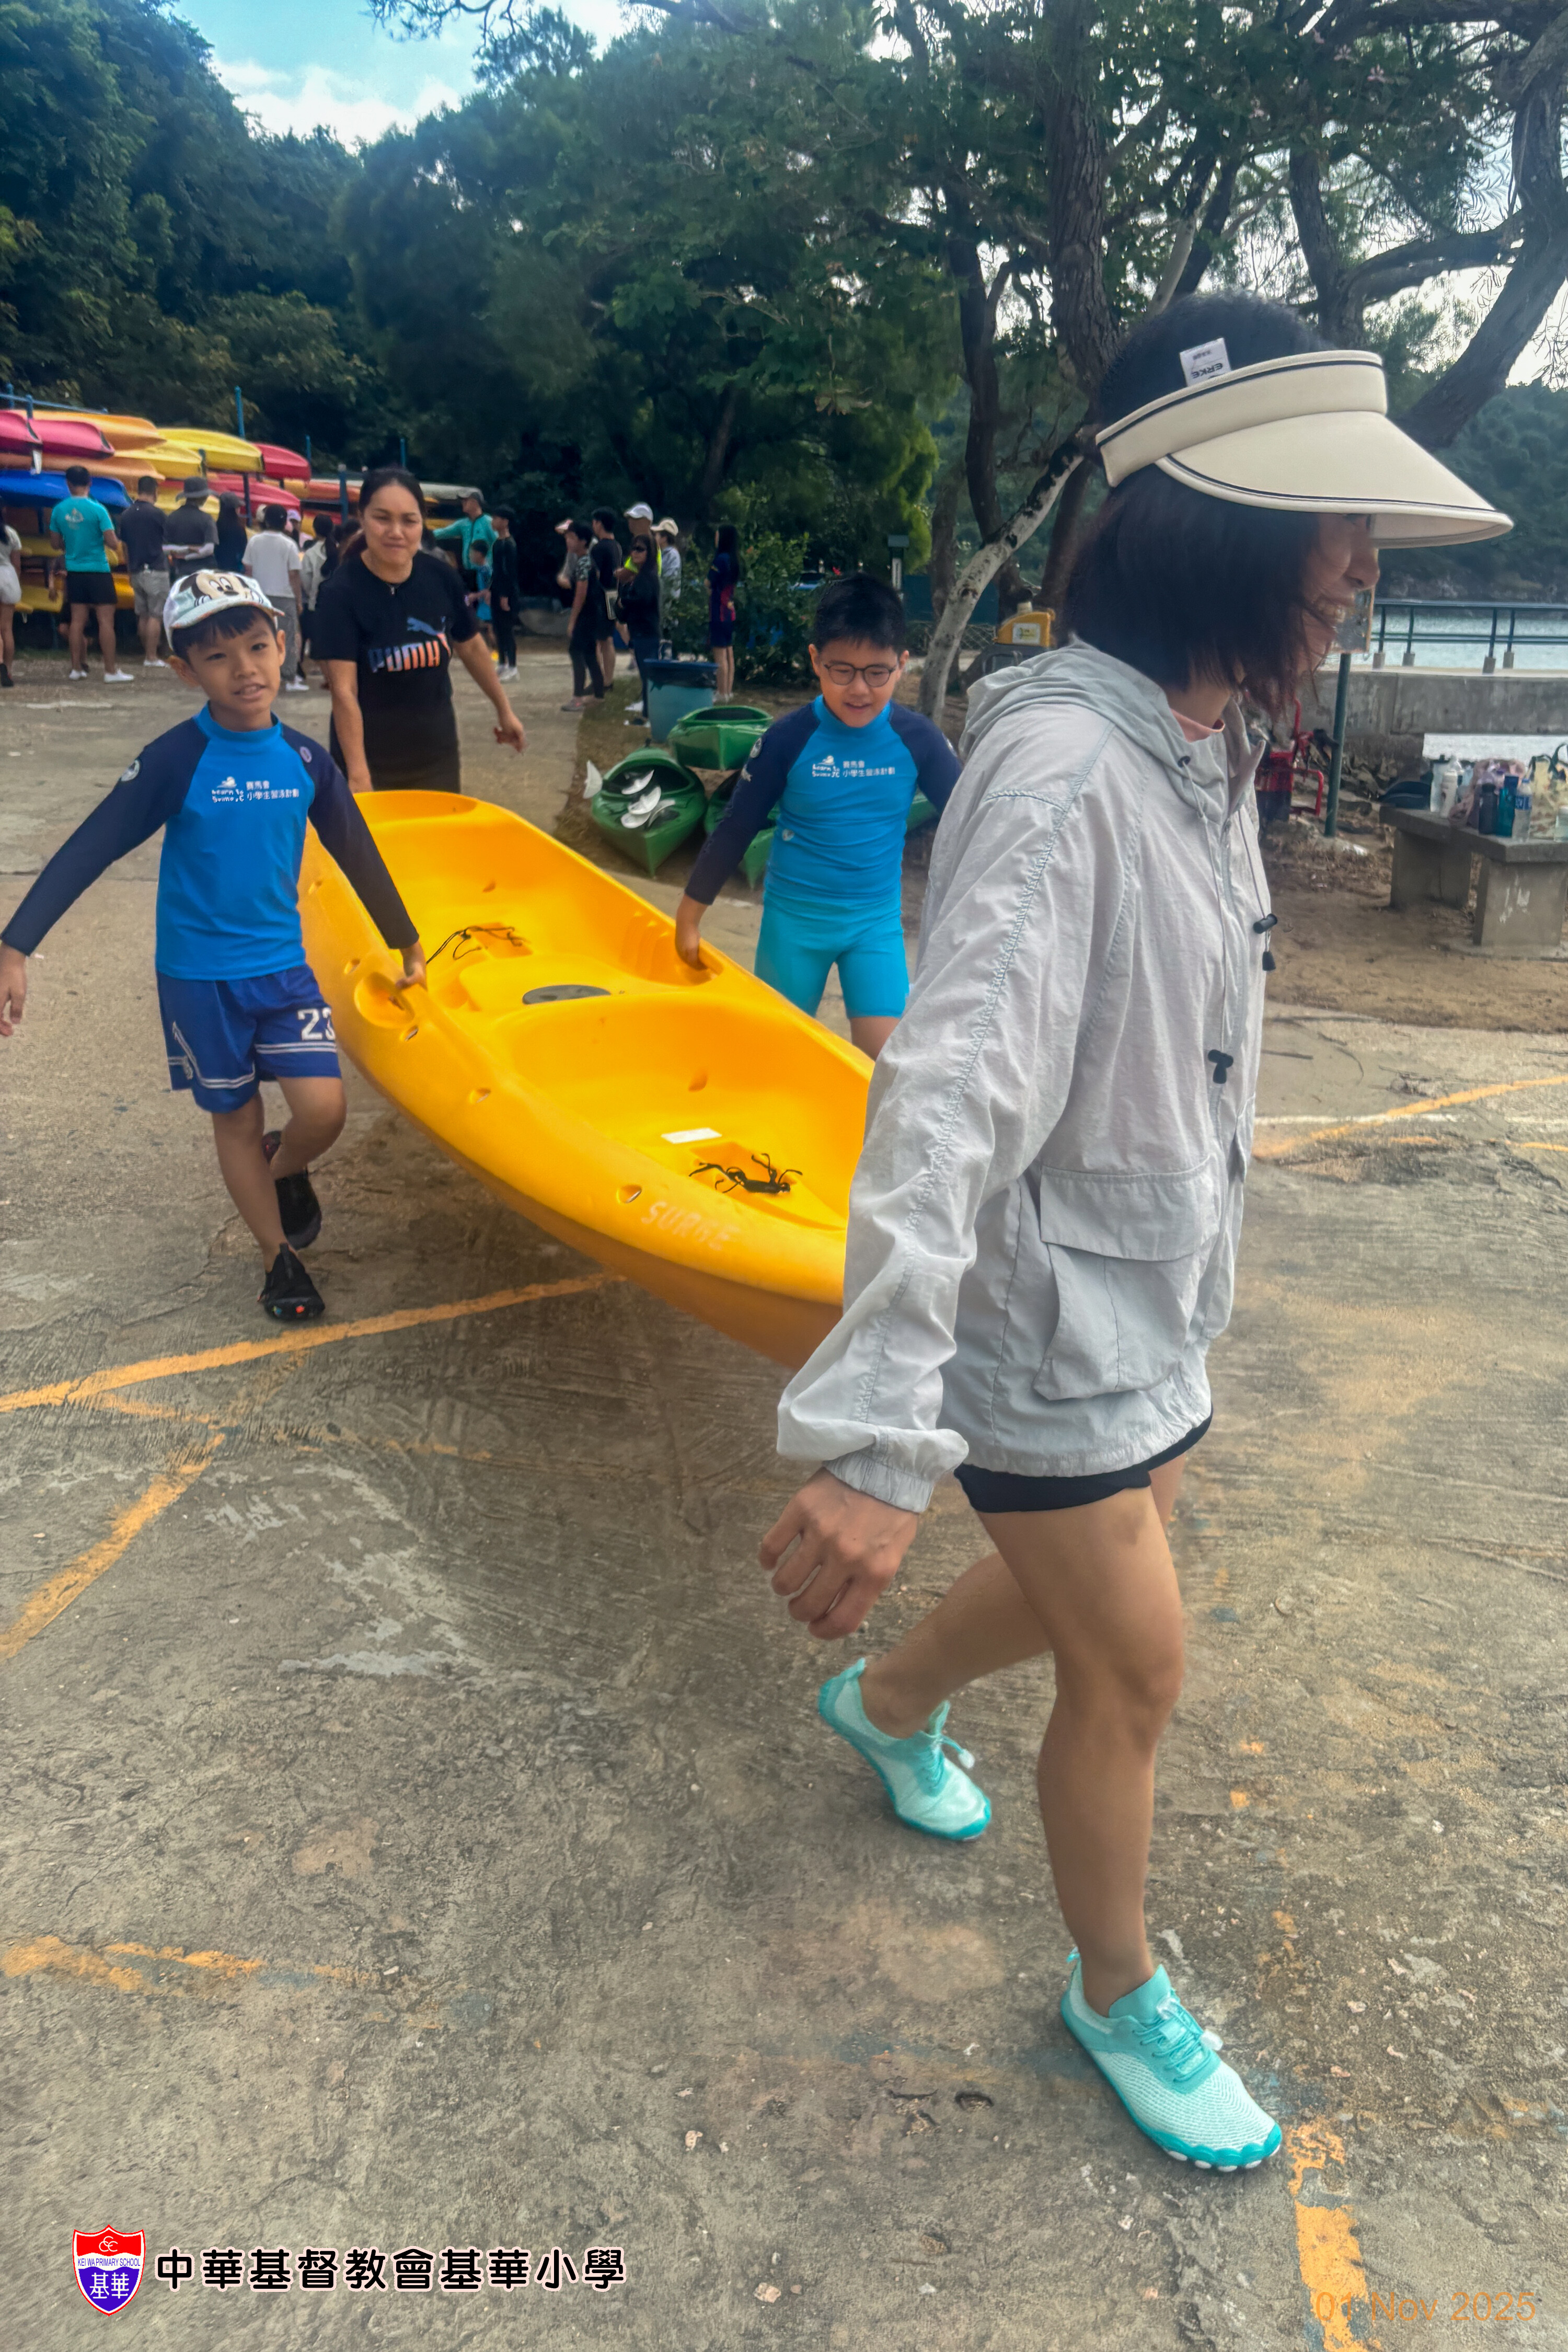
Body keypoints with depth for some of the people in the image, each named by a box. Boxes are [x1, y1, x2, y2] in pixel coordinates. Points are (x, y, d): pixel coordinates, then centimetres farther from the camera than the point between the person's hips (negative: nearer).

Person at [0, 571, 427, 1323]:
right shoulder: (177, 760, -14)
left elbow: (358, 857, 7)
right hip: (198, 976, -2)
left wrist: (409, 949, 14)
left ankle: (285, 1170, 27)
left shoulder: (304, 760, -3)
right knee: (236, 1118, 9)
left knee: (323, 1110, -9)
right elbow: (89, 850, -14)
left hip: (282, 964, 2)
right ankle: (277, 1255, 27)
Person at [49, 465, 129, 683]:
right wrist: (114, 545, 8)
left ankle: (77, 668, 13)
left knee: (77, 621, 10)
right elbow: (113, 543, -15)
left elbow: (57, 542, 12)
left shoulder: (59, 510, 1)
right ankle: (111, 671, -7)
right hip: (98, 570, -5)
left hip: (74, 572, 5)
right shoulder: (98, 509, -12)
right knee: (106, 620, -4)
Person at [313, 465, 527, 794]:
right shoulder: (340, 593, -17)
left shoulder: (441, 577, -4)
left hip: (438, 757, 4)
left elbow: (470, 646, 13)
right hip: (372, 764, -4)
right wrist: (358, 775, -28)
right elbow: (344, 692, -22)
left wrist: (504, 709, 21)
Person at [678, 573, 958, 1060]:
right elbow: (735, 829, -4)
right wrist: (689, 917, 0)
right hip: (794, 918, 0)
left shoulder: (918, 739, -10)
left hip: (877, 920, 1)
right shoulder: (789, 739, -13)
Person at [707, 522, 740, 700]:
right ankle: (729, 691, 16)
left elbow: (709, 585, -10)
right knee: (729, 653, 11)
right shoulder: (734, 559, 11)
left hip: (719, 611, -9)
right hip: (730, 611, 9)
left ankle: (723, 694, -8)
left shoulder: (721, 559, -15)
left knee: (720, 654, -8)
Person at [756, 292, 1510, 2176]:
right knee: (1133, 1675, 8)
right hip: (1049, 1329, -9)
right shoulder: (1065, 768, -27)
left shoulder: (1207, 746, 4)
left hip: (1148, 1299, 9)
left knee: (1086, 1576, 26)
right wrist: (881, 1439, -42)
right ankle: (1117, 1998, 36)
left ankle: (886, 1702, 56)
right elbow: (949, 1096, -37)